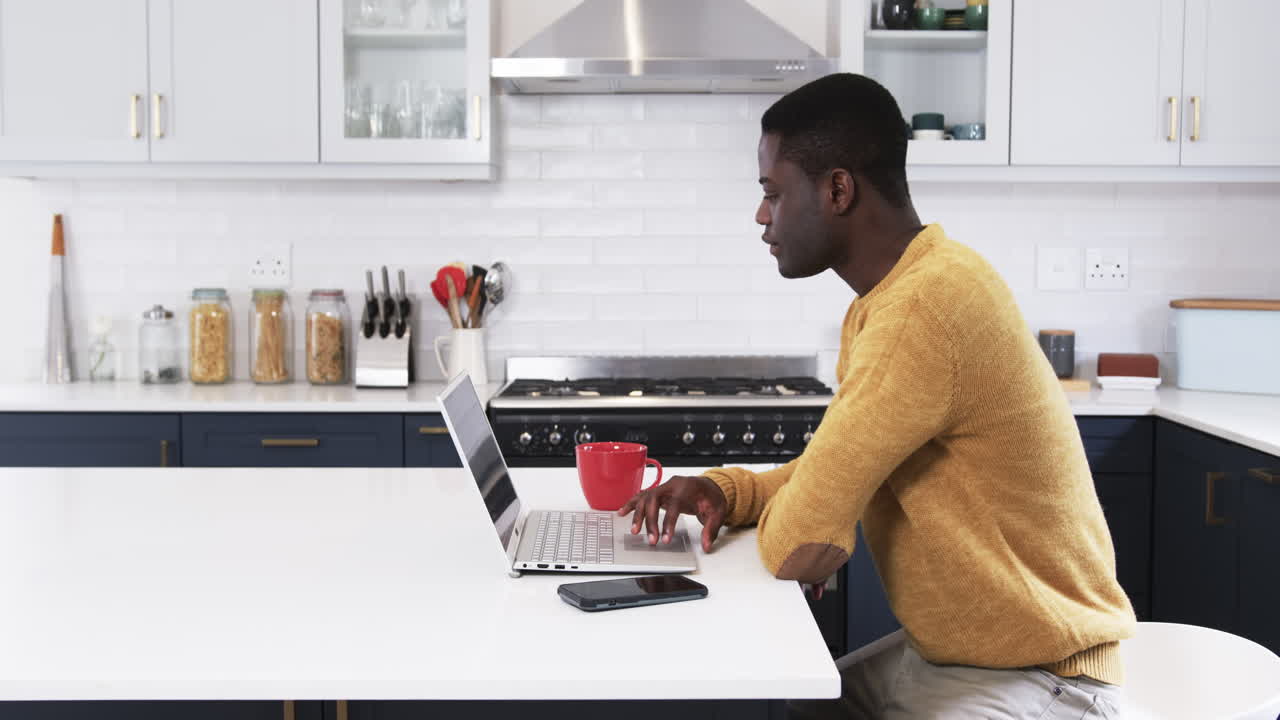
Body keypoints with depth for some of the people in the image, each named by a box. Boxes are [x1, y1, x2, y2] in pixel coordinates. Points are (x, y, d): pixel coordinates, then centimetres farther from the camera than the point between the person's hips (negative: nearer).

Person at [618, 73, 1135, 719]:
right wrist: (727, 490, -2)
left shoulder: (924, 305, -28)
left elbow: (799, 547, -28)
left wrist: (783, 520, -5)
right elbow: (833, 474, 16)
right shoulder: (882, 300, 6)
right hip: (938, 655, 9)